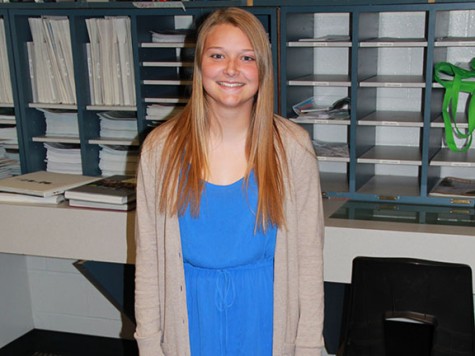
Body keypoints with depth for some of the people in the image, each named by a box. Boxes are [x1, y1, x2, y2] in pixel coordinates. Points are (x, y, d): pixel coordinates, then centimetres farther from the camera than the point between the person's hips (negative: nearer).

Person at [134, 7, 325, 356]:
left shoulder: (292, 147, -9)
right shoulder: (161, 148, -6)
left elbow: (309, 256, -6)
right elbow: (148, 259, -2)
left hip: (265, 321, 0)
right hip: (190, 323, 1)